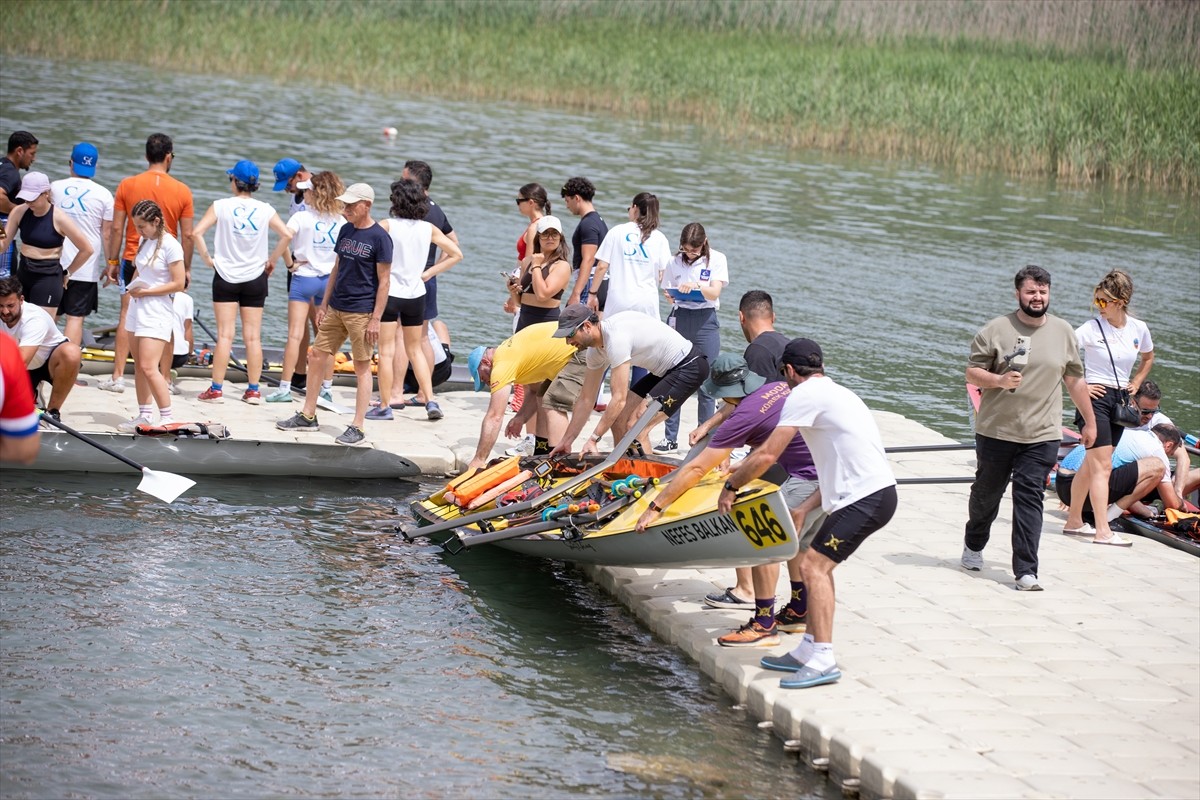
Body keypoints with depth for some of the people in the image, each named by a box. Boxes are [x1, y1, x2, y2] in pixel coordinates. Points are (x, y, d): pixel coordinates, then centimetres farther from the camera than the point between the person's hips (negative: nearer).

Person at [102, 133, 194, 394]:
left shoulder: (127, 185, -2)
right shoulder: (182, 191, -3)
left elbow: (117, 228, -2)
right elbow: (187, 235, -1)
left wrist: (112, 262, 6)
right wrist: (186, 268, 9)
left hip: (132, 259, 0)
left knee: (127, 315, 3)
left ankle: (117, 377, 0)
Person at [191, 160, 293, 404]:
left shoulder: (221, 206, -5)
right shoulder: (265, 210, -1)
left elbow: (197, 232, -13)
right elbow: (287, 235, -8)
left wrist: (207, 258, -3)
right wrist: (271, 260, 3)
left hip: (226, 276, -1)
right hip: (255, 278, 1)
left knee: (224, 335, 0)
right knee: (253, 337, 5)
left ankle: (216, 389, -1)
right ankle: (253, 390, 7)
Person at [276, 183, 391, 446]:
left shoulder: (379, 238, -12)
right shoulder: (346, 231, 9)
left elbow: (384, 281, -12)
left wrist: (376, 319, -15)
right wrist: (324, 305, 14)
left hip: (361, 313, -8)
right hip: (336, 308, 8)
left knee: (362, 367, -1)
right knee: (318, 356, 10)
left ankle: (357, 427, 4)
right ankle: (308, 416, 20)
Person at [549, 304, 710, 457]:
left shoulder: (616, 338, -28)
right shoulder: (596, 350, 2)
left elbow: (619, 399, -27)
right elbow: (586, 399, 11)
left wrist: (593, 439, -25)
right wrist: (566, 441, 12)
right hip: (665, 371, 10)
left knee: (635, 426, -17)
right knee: (618, 421, 6)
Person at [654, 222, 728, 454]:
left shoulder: (716, 260, 0)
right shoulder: (675, 262, 6)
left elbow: (715, 293, -9)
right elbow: (667, 291, 14)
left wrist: (696, 286, -27)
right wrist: (670, 296, -8)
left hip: (705, 321, -2)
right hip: (679, 318, 2)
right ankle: (670, 438, 5)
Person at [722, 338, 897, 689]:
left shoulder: (805, 395, -5)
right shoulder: (836, 394, 25)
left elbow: (768, 455, -9)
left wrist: (730, 486, 4)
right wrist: (804, 510, 26)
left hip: (865, 498, -10)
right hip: (873, 492, 10)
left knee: (814, 566, -13)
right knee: (817, 565, 17)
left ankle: (823, 660, -18)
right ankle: (808, 652, 22)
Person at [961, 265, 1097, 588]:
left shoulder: (1063, 332, 7)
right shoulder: (997, 329, -3)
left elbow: (1075, 380, 16)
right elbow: (972, 373, -2)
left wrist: (1089, 422, 19)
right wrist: (999, 381, -21)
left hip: (1042, 436, 1)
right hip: (996, 431, -1)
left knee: (1030, 499, -7)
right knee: (987, 492, 14)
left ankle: (1025, 571, -9)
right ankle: (973, 545, 41)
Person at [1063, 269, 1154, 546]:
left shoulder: (1139, 329, 3)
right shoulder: (1092, 328, -12)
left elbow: (1148, 358, 24)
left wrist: (1136, 383, 12)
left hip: (1120, 400, 5)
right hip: (1096, 397, -5)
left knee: (1091, 465, 14)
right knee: (1102, 466, -11)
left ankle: (1074, 521, 24)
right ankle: (1103, 531, -13)